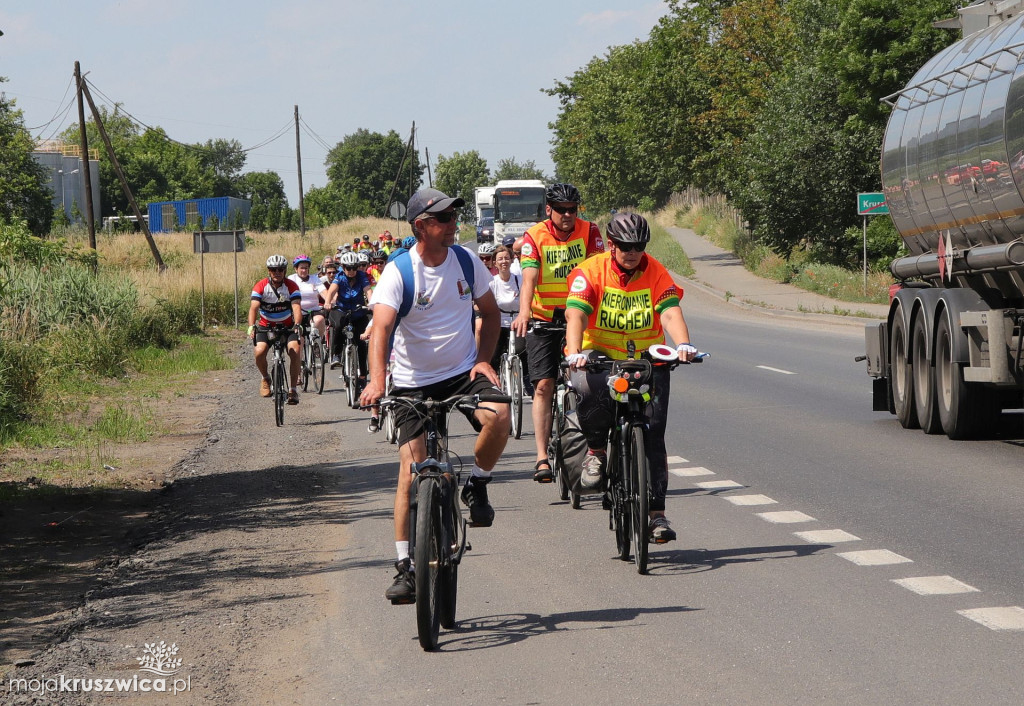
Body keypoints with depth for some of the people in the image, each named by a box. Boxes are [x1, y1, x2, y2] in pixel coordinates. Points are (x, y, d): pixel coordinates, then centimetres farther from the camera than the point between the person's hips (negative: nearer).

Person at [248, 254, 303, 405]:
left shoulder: (291, 286, -13)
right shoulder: (261, 286, -13)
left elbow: (296, 307, -26)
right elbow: (253, 308, -25)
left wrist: (297, 325, -44)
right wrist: (252, 327, -42)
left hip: (287, 326, 0)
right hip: (266, 326, 0)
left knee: (295, 351, -26)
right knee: (259, 352, -23)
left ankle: (293, 389, -15)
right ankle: (266, 378, 8)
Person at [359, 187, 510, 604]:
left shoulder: (466, 261, -2)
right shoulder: (398, 272, -15)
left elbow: (490, 313, 12)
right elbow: (381, 326, -29)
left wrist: (483, 359, -4)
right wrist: (376, 380, -45)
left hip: (464, 372, 2)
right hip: (414, 381, -2)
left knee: (499, 416, -29)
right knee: (411, 469, -8)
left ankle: (476, 487, 0)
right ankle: (405, 566, 3)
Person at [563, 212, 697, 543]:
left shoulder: (656, 273, -4)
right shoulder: (590, 271, -9)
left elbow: (670, 313, -17)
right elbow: (576, 315, -21)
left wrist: (683, 344, -39)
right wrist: (574, 352, -40)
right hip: (599, 355, -2)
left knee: (653, 430, -8)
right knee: (590, 389, -36)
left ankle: (656, 512, -1)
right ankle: (596, 451, -7)